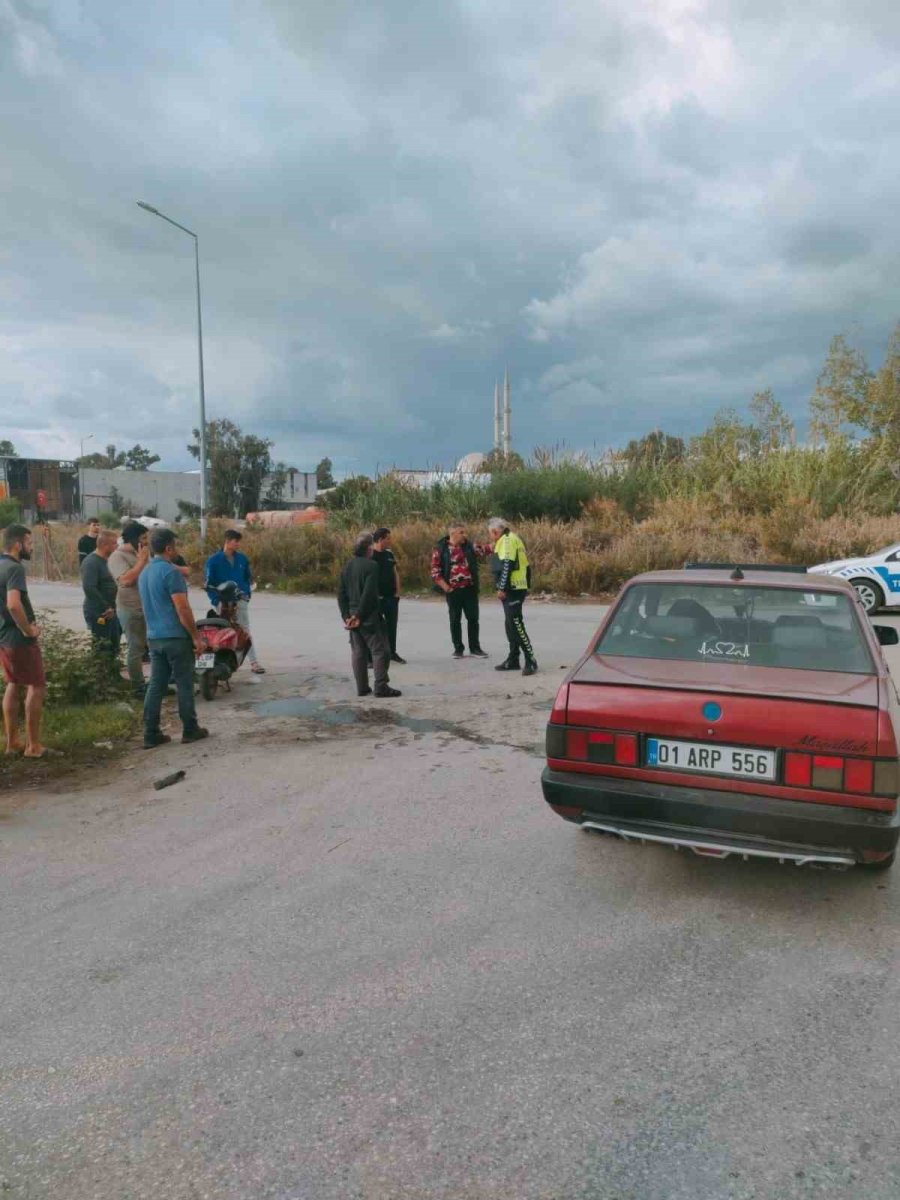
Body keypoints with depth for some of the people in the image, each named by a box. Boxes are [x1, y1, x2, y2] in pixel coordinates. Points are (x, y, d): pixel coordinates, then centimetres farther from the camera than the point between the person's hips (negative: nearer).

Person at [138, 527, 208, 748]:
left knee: (156, 685, 9)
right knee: (184, 684, 3)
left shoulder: (144, 573, 13)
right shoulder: (170, 571, -15)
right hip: (176, 636, -8)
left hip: (154, 637, 8)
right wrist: (196, 637, -13)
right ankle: (190, 730, 12)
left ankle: (151, 735, 10)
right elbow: (182, 609, -18)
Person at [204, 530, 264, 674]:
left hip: (240, 600, 3)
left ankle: (254, 662, -4)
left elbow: (248, 578, 19)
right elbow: (209, 583, -2)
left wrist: (247, 594, 7)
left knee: (245, 630, 0)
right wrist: (215, 600, -9)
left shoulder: (242, 559, 9)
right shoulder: (214, 560, -2)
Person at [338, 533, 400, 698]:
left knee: (358, 652, 11)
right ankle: (381, 686, -5)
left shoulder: (347, 567, 10)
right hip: (369, 616, -7)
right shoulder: (370, 566, -12)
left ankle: (362, 688, 14)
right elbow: (368, 594, -19)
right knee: (380, 650, -1)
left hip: (353, 615, 7)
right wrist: (360, 615, -15)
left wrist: (346, 615, 8)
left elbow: (341, 594, 9)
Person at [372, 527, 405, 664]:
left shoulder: (389, 554, 11)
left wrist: (397, 592, 7)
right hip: (377, 597, -6)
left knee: (392, 625, 12)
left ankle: (392, 652, 25)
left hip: (391, 597, 6)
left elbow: (395, 573, 15)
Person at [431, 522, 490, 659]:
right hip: (453, 590, -3)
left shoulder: (469, 546, 7)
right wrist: (445, 586, -11)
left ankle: (475, 648, 16)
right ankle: (458, 649, 17)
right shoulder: (440, 549, -5)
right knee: (455, 620, 7)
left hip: (470, 589, 3)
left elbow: (481, 551, 0)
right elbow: (435, 570, -6)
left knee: (473, 618, 6)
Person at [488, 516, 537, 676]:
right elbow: (523, 564, 21)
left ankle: (531, 661, -12)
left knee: (516, 624, -12)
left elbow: (507, 565, -20)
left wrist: (502, 588, -20)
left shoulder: (507, 540, -11)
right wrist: (527, 585, 20)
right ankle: (513, 660, 22)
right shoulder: (512, 538, 20)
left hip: (512, 589, -11)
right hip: (516, 588, 11)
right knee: (511, 625, 15)